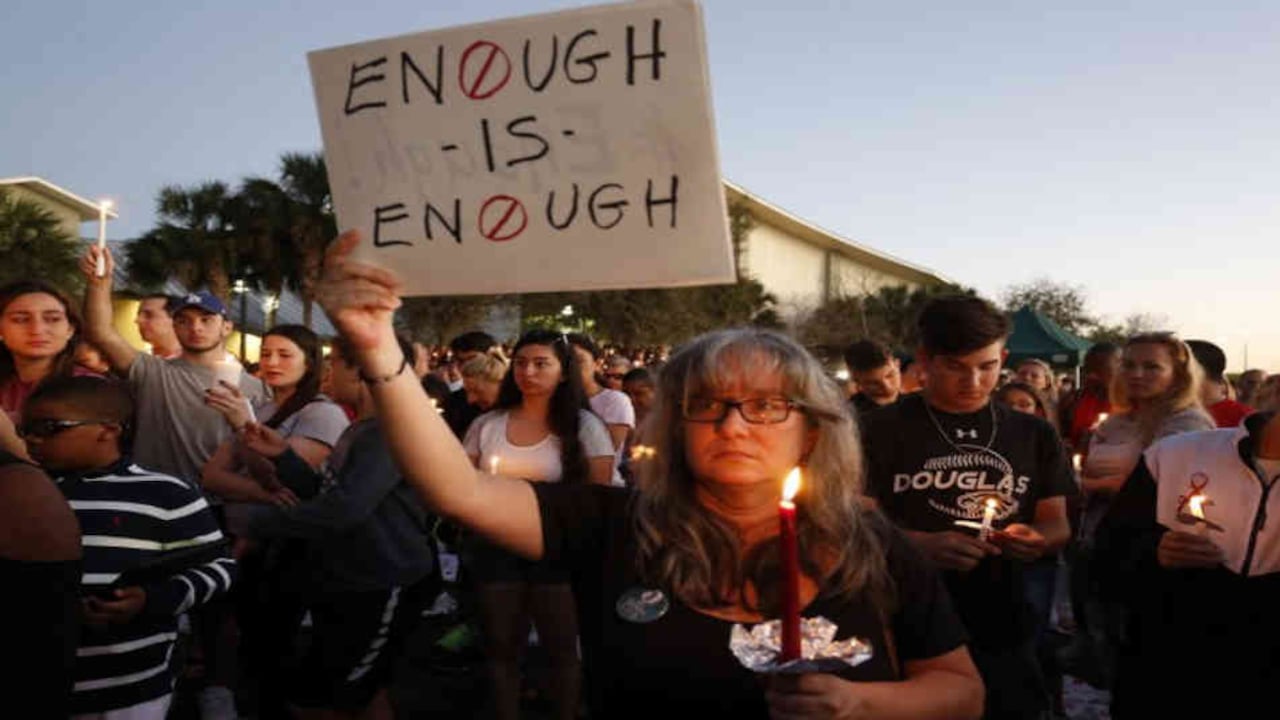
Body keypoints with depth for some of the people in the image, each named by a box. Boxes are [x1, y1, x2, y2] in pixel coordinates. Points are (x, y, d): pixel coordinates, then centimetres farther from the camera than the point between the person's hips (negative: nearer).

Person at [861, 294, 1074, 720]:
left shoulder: (1034, 436, 7)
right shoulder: (884, 431, -5)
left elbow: (1057, 524, 11)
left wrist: (1038, 540, -12)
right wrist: (921, 545, -25)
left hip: (1004, 636, 3)